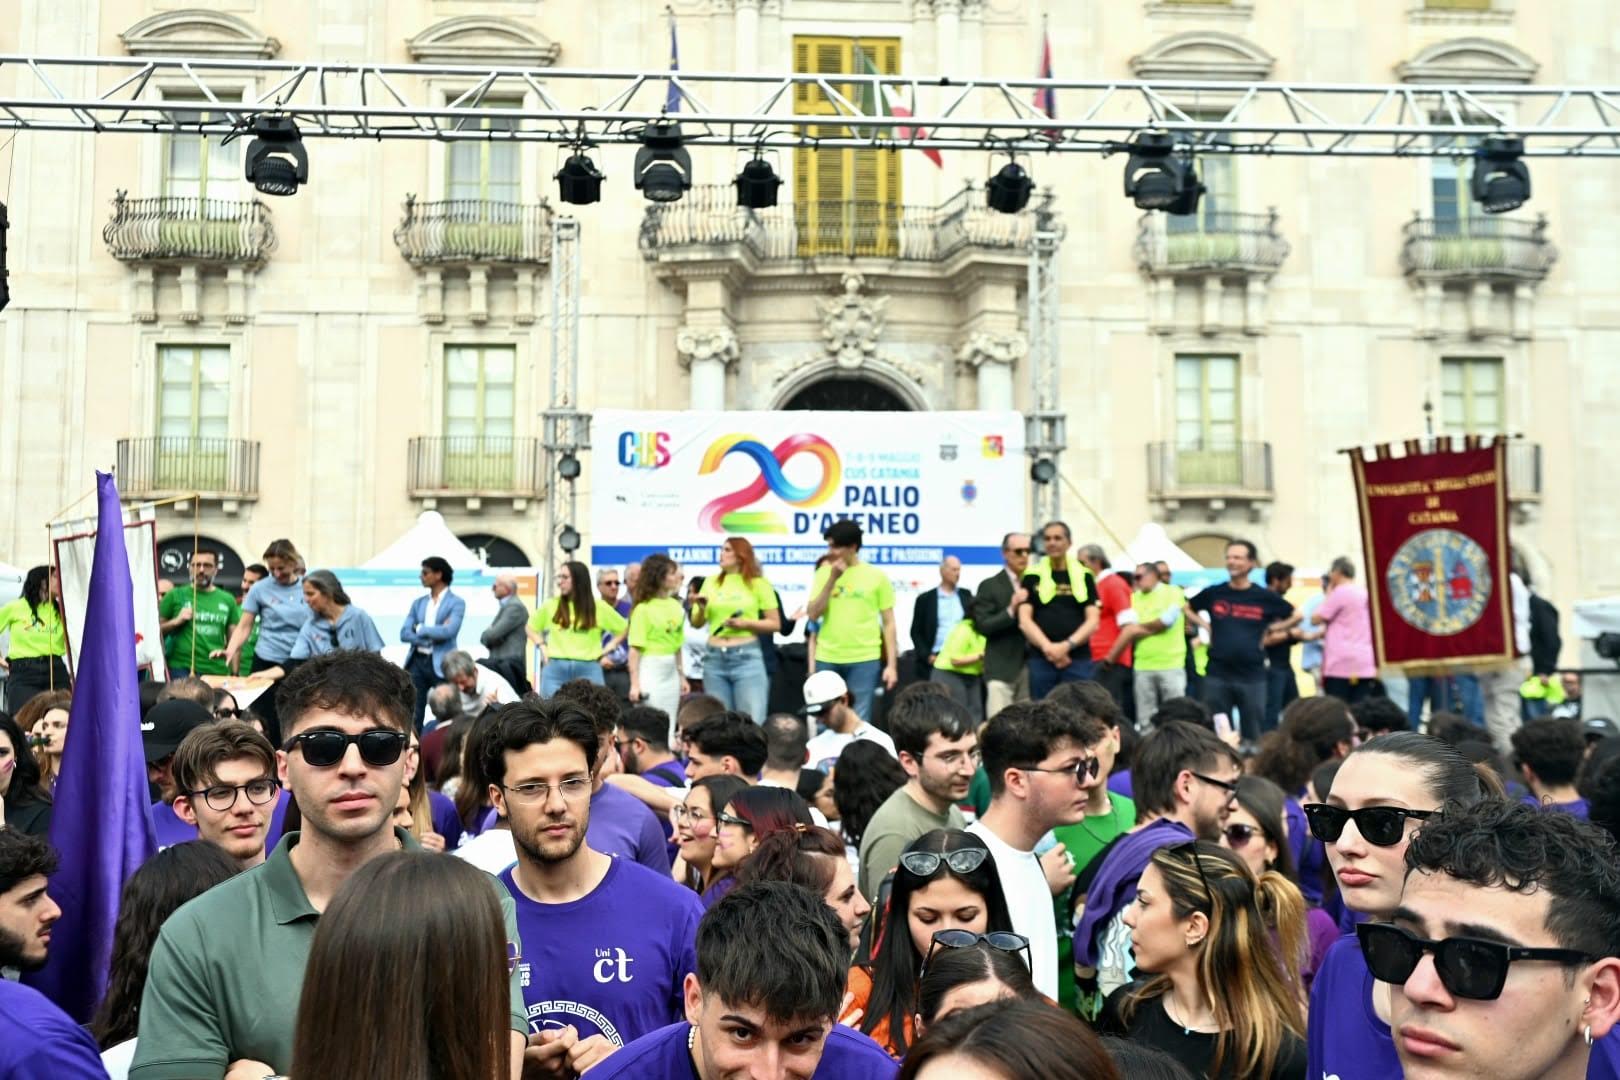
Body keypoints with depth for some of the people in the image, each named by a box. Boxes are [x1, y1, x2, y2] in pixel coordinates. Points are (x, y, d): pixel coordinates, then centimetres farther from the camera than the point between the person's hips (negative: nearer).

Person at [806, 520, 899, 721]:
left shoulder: (876, 576, 0)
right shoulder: (823, 574, 6)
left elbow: (889, 623, 3)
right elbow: (813, 614, -4)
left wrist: (892, 664, -2)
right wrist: (832, 578, -11)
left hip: (864, 660, -2)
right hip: (827, 659, 2)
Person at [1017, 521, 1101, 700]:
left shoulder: (1084, 576, 9)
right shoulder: (1033, 576, 9)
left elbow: (1093, 620, 3)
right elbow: (1024, 620, 2)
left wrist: (1067, 645, -12)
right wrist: (1047, 647, -13)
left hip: (1078, 658, 0)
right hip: (1041, 658, 0)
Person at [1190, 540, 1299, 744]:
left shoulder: (1265, 597, 2)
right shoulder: (1213, 593, 3)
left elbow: (1296, 617, 14)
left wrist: (1271, 629, 4)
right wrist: (1204, 627, 6)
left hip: (1252, 676, 0)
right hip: (1217, 675, 1)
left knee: (1252, 735, 6)